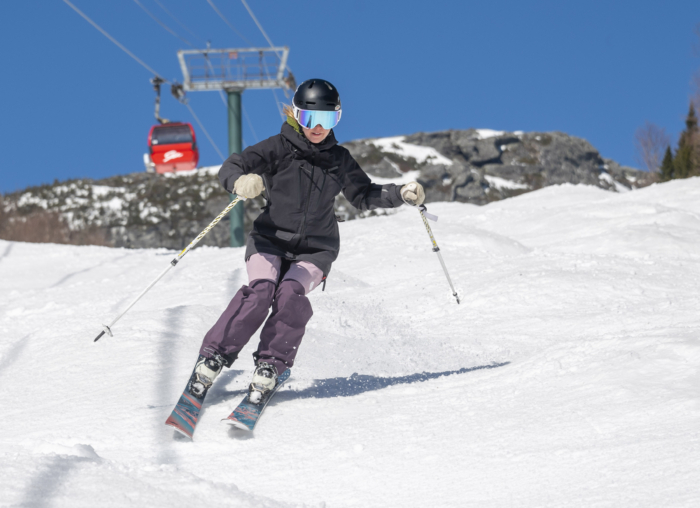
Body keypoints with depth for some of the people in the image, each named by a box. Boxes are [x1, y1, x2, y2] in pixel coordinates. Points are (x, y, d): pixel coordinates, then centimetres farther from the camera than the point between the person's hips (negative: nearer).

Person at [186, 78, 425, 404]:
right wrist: (241, 182, -37)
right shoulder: (279, 148, -4)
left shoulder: (339, 159, 7)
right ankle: (213, 358, -17)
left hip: (316, 250, 2)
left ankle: (271, 366, -18)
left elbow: (363, 196, 20)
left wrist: (402, 194, 4)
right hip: (271, 240, -2)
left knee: (291, 293, -27)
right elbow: (230, 169, -13)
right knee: (261, 290, -27)